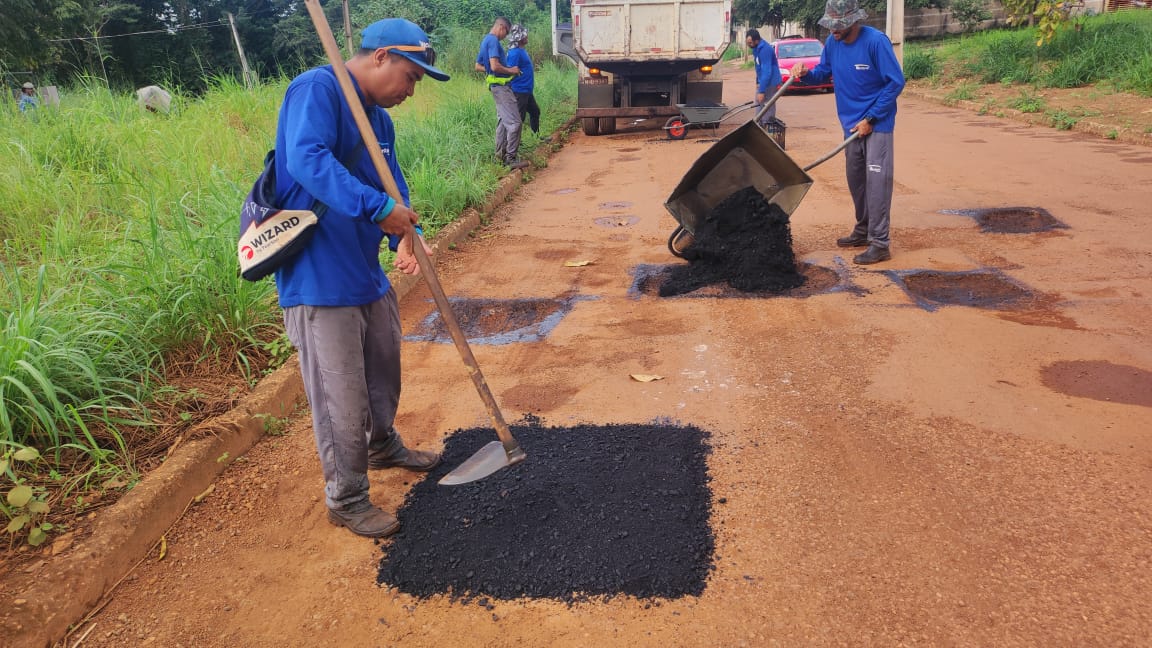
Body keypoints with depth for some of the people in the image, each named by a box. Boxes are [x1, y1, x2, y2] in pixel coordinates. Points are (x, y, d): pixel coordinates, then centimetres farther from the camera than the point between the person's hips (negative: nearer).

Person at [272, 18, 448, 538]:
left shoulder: (379, 118, 13)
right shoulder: (316, 90, -16)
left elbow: (393, 184, 8)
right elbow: (308, 161, -32)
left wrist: (406, 235, -12)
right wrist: (380, 209, -38)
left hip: (368, 272, 9)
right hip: (319, 279, -9)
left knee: (384, 374, 25)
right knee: (342, 398, 0)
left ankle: (383, 446, 50)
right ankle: (345, 500, 18)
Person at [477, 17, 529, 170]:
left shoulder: (485, 40, 17)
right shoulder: (493, 41, -15)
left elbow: (478, 65, 24)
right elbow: (495, 66, -25)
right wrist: (510, 70, -11)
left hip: (496, 85, 11)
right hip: (501, 86, -11)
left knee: (503, 120, 18)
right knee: (515, 122, -12)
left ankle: (501, 154, 24)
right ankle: (511, 159, -13)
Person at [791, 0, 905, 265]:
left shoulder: (876, 41, -19)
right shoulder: (833, 42, -1)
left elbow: (896, 82, -16)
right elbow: (822, 73, 11)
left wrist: (870, 119, -18)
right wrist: (805, 73, -13)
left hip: (877, 122, -7)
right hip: (852, 123, 7)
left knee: (876, 180, -12)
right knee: (855, 179, 13)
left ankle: (879, 244, -11)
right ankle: (863, 231, 28)